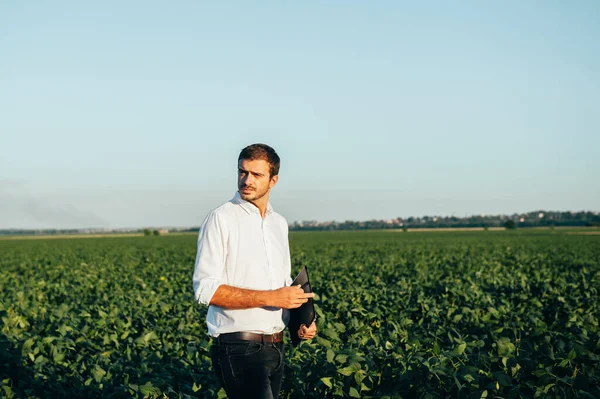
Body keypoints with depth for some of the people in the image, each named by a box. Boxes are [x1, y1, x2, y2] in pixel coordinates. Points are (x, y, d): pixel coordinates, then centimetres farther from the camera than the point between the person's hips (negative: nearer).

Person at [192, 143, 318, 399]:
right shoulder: (221, 219, -9)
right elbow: (205, 289, -17)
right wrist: (271, 298, -21)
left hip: (275, 346, 7)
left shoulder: (279, 223, 14)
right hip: (239, 348, -7)